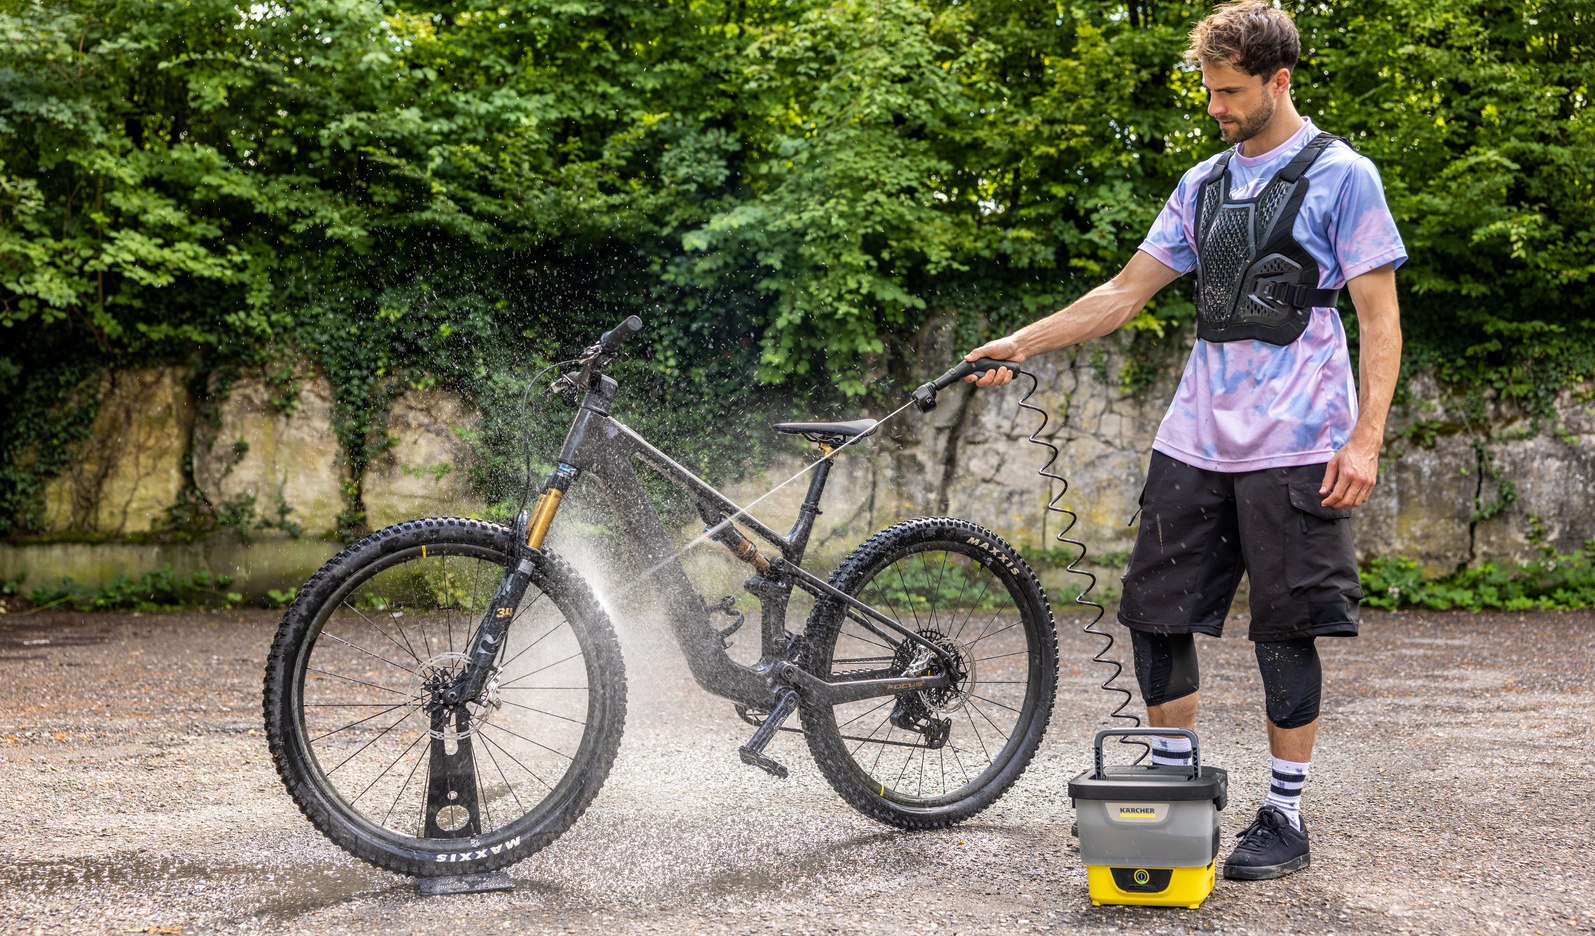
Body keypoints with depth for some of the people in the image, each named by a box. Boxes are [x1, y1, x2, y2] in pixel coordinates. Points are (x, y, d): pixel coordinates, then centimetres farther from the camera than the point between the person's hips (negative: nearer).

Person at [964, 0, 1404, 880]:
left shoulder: (1341, 176, -2)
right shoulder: (1205, 183, 15)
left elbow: (1379, 317, -6)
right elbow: (1127, 290, 18)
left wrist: (1365, 439, -14)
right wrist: (1024, 343, 11)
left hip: (1291, 445, -6)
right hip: (1194, 439, 6)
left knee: (1284, 631, 0)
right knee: (1154, 612, 5)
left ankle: (1286, 816, 12)